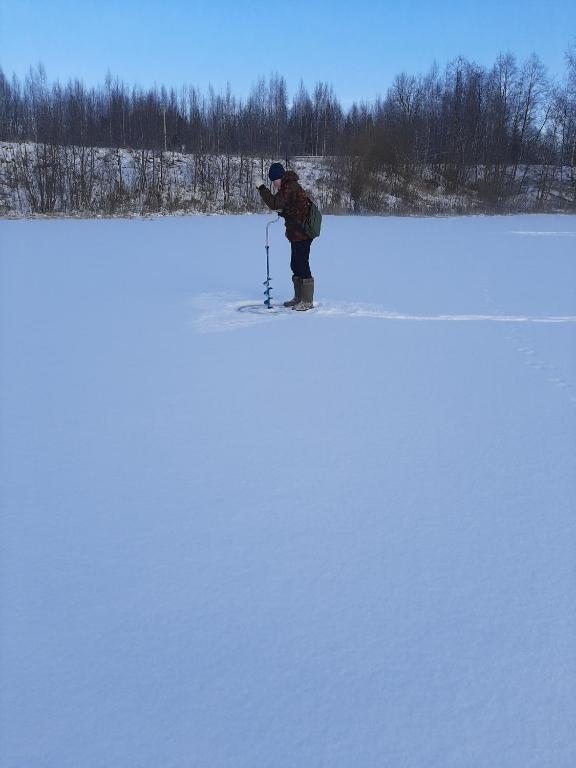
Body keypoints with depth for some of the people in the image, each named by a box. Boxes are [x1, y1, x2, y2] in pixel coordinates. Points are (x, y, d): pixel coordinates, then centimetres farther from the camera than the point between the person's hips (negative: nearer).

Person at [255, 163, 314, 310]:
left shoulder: (290, 187, -16)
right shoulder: (288, 186, 17)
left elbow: (275, 204, -27)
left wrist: (262, 187, -20)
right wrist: (281, 211, 2)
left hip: (302, 233, -11)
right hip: (296, 233, 11)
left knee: (302, 265, -7)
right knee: (295, 265, 16)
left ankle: (307, 301, -2)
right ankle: (298, 297, 25)